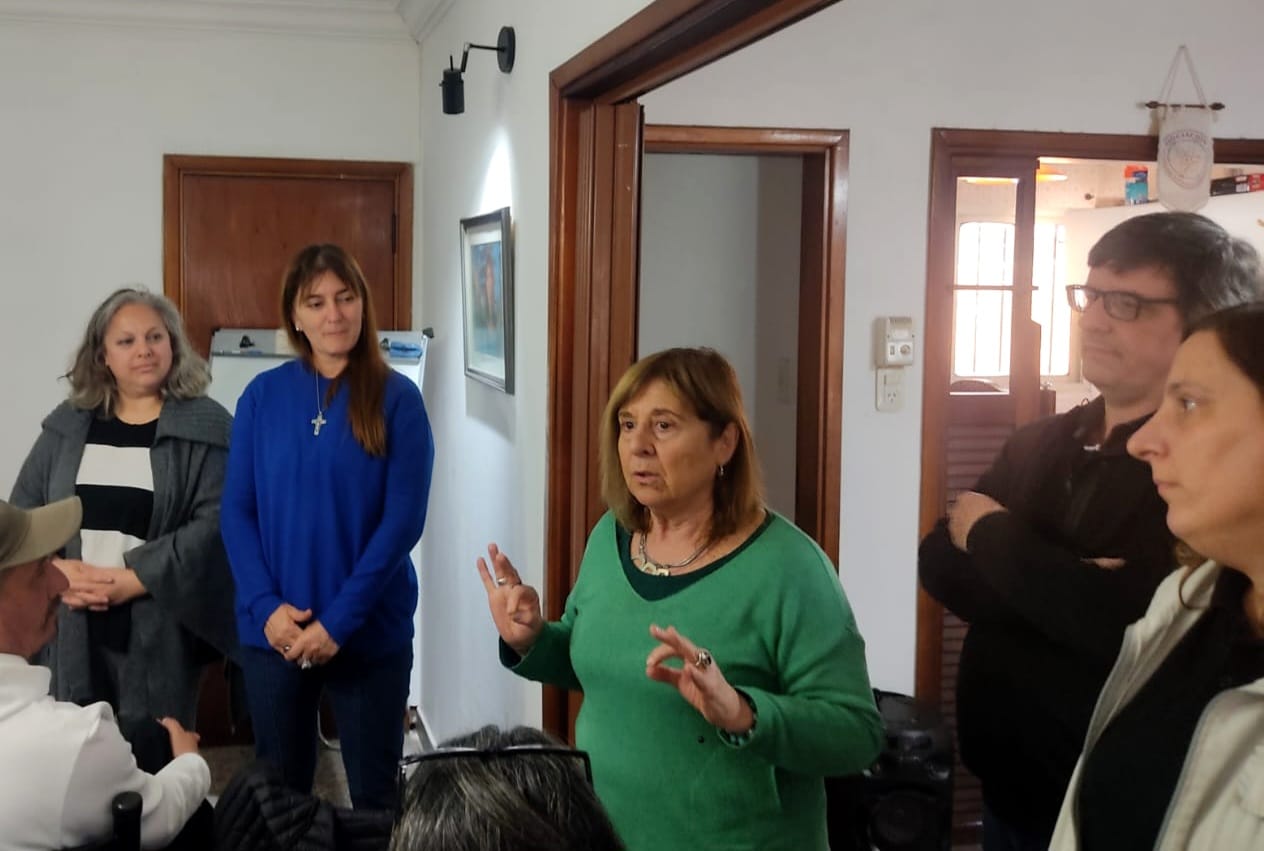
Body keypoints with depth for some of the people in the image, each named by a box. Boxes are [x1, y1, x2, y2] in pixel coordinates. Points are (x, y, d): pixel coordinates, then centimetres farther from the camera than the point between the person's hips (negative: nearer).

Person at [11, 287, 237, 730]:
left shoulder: (206, 426, -2)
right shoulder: (67, 424, 11)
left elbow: (213, 523, -11)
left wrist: (133, 580, -18)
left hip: (159, 632, -3)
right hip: (70, 629, 3)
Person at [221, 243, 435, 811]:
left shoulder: (397, 398, -6)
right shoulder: (262, 395, 1)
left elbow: (403, 520, -11)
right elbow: (237, 512, 1)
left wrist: (338, 620, -16)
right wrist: (266, 606, -13)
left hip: (370, 632, -2)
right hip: (273, 631, 2)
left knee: (374, 792, 10)